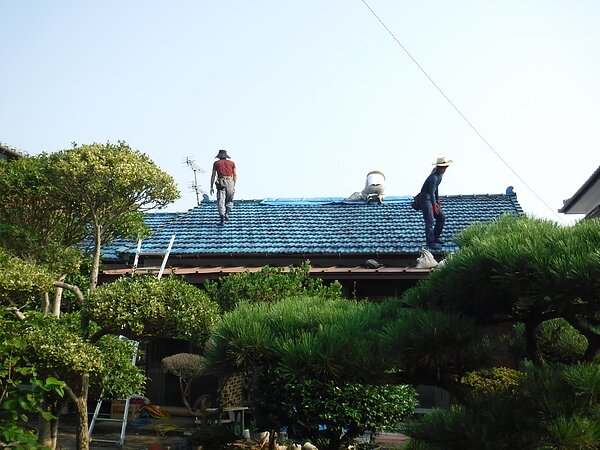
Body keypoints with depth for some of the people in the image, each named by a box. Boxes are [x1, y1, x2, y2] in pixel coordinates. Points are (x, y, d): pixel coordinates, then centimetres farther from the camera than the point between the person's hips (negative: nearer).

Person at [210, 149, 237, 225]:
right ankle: (227, 214, -4)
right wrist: (234, 185, 15)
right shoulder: (231, 163, 13)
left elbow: (213, 175, 7)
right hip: (230, 182, 1)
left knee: (221, 202, -1)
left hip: (221, 183, -1)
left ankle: (222, 218, -11)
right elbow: (235, 175, 9)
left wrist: (212, 187, 9)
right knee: (229, 201, 15)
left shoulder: (216, 163, 10)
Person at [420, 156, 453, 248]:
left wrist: (437, 199, 23)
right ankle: (430, 243, -3)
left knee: (442, 217, 10)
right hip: (425, 199, -10)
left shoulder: (440, 174, 5)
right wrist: (434, 205, -34)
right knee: (430, 222, -10)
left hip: (431, 199, 10)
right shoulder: (434, 177, -25)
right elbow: (432, 192, -30)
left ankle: (435, 237, 21)